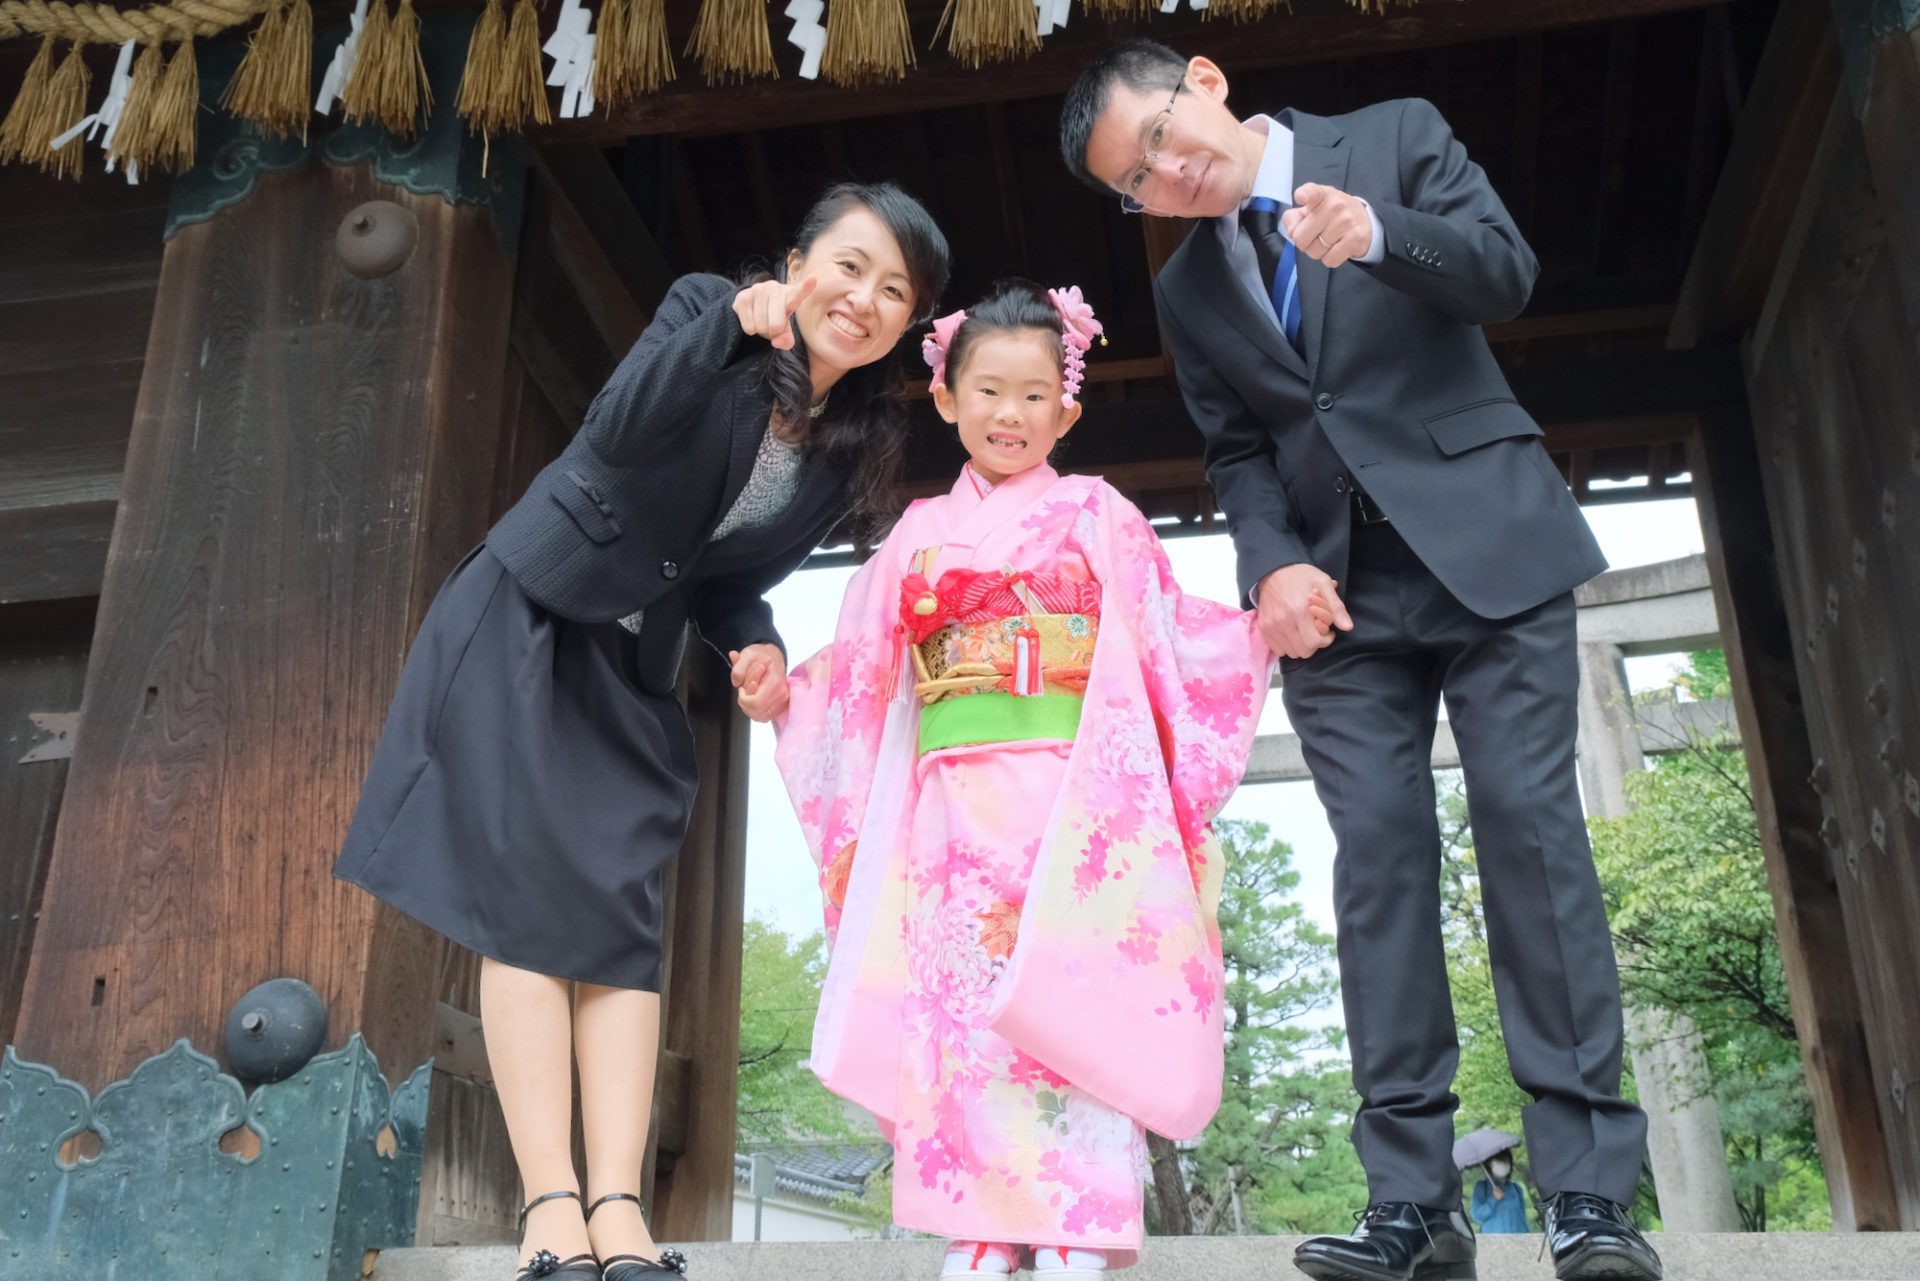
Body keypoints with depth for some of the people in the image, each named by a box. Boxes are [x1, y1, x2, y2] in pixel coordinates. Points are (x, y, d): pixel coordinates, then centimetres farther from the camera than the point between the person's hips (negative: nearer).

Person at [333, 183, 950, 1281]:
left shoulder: (854, 449, 3)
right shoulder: (708, 308, -8)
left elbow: (732, 579, 9)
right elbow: (618, 435, -26)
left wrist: (756, 643, -12)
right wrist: (735, 323, -35)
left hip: (633, 670, 5)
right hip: (524, 623, -4)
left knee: (624, 916, -6)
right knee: (533, 897, -13)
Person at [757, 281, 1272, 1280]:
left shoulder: (1095, 515, 12)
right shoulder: (920, 534, 19)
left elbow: (1169, 637, 6)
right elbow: (863, 670, 19)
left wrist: (1266, 626, -6)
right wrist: (782, 691, 6)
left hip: (1070, 797, -2)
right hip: (952, 809, 3)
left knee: (1066, 1000, -9)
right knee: (959, 1009, -3)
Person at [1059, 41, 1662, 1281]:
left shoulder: (1397, 135, 6)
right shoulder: (1188, 291, 13)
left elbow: (1506, 272, -6)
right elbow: (1238, 453, 10)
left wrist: (1379, 235, -25)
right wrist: (1275, 568, -9)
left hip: (1484, 538, -3)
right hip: (1337, 586, 3)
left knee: (1529, 819, -10)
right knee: (1379, 853, -5)